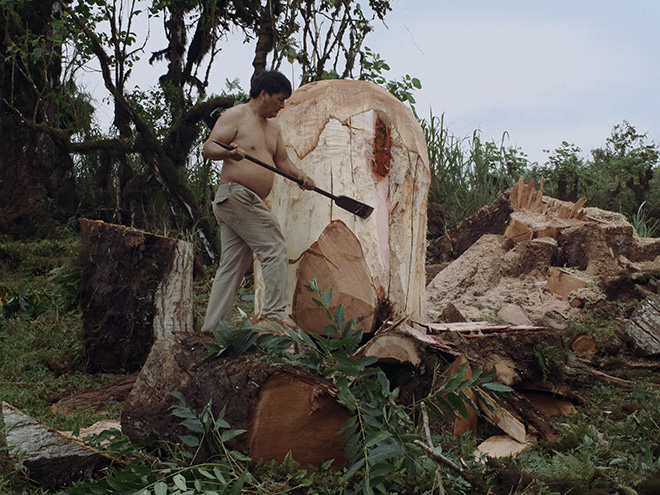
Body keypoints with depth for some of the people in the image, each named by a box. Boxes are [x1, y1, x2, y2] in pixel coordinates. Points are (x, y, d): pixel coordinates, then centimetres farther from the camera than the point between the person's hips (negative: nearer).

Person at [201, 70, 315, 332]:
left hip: (250, 202, 9)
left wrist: (300, 175, 4)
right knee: (275, 250, -12)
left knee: (232, 268, 6)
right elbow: (208, 147, -10)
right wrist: (228, 151, -32)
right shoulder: (236, 115, -4)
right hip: (235, 194, -9)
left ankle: (212, 328, 7)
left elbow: (282, 160, 24)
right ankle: (275, 312, -10)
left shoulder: (273, 126, 22)